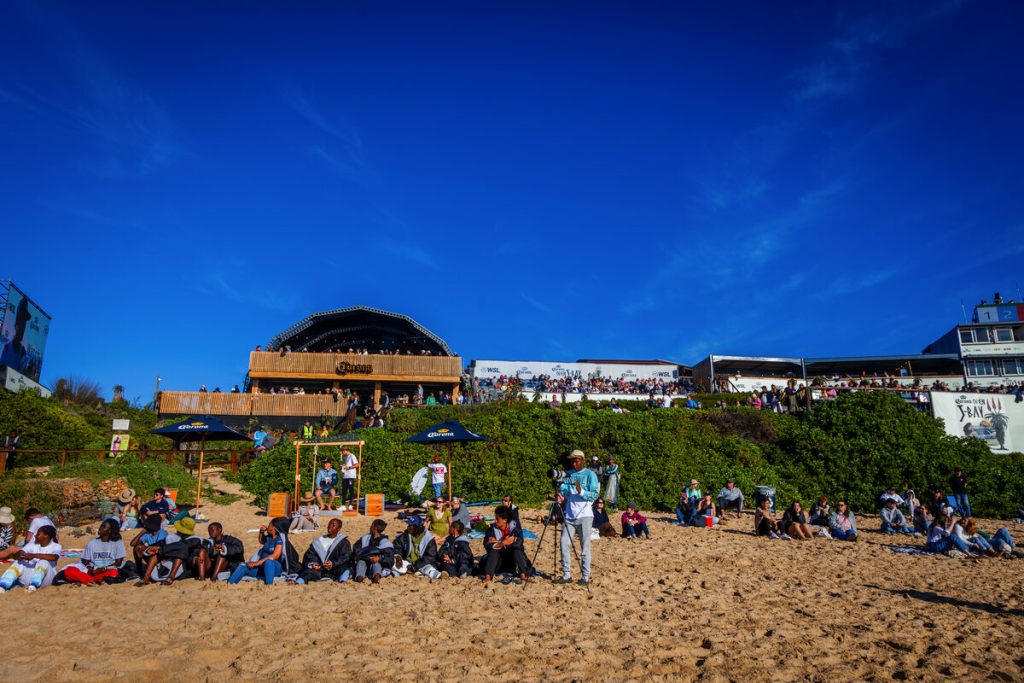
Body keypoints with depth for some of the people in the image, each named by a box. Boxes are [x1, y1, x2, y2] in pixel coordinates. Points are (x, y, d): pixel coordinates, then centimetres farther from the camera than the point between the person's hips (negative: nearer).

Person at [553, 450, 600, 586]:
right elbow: (563, 490, 9)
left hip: (584, 515, -5)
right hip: (569, 515, 5)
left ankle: (586, 577, 5)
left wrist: (581, 491, -24)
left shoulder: (590, 475, -1)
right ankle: (566, 575, 9)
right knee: (565, 544, 1)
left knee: (585, 547, -1)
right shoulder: (568, 475, 13)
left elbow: (595, 495, -9)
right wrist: (561, 497, -13)